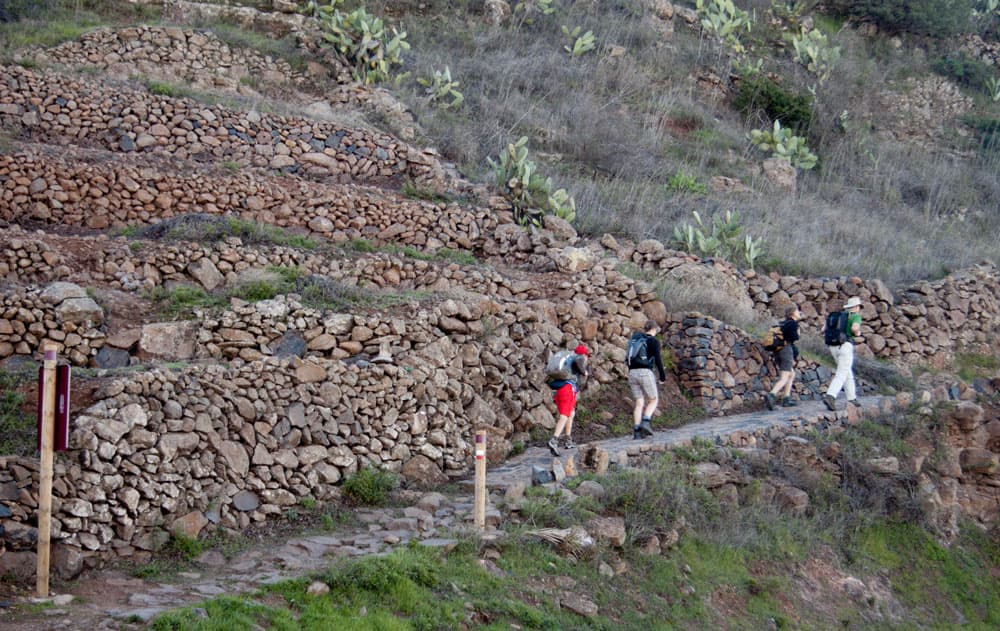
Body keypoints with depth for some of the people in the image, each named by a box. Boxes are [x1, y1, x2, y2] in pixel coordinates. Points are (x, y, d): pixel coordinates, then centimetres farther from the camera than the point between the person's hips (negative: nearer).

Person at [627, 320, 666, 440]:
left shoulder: (635, 339, 16)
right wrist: (663, 376, 1)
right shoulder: (653, 341, -2)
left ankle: (636, 430, -2)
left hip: (632, 372, 5)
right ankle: (645, 421, -15)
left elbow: (628, 358, 17)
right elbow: (658, 360, -7)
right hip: (645, 372, -5)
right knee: (654, 400, 8)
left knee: (639, 403, 7)